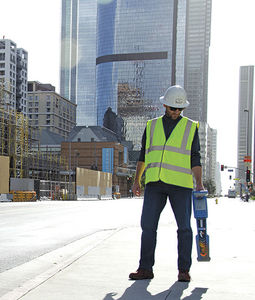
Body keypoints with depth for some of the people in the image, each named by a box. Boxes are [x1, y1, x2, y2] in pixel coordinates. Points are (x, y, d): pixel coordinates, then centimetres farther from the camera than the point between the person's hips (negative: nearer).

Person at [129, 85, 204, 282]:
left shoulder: (191, 127, 8)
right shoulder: (152, 126, 14)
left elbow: (195, 158, 4)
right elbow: (143, 155, 18)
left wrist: (199, 183, -7)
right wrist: (137, 180, 12)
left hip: (180, 184, -2)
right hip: (155, 184, 2)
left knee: (184, 227, -1)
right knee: (148, 225, -2)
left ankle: (184, 270, 10)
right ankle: (145, 269, 6)